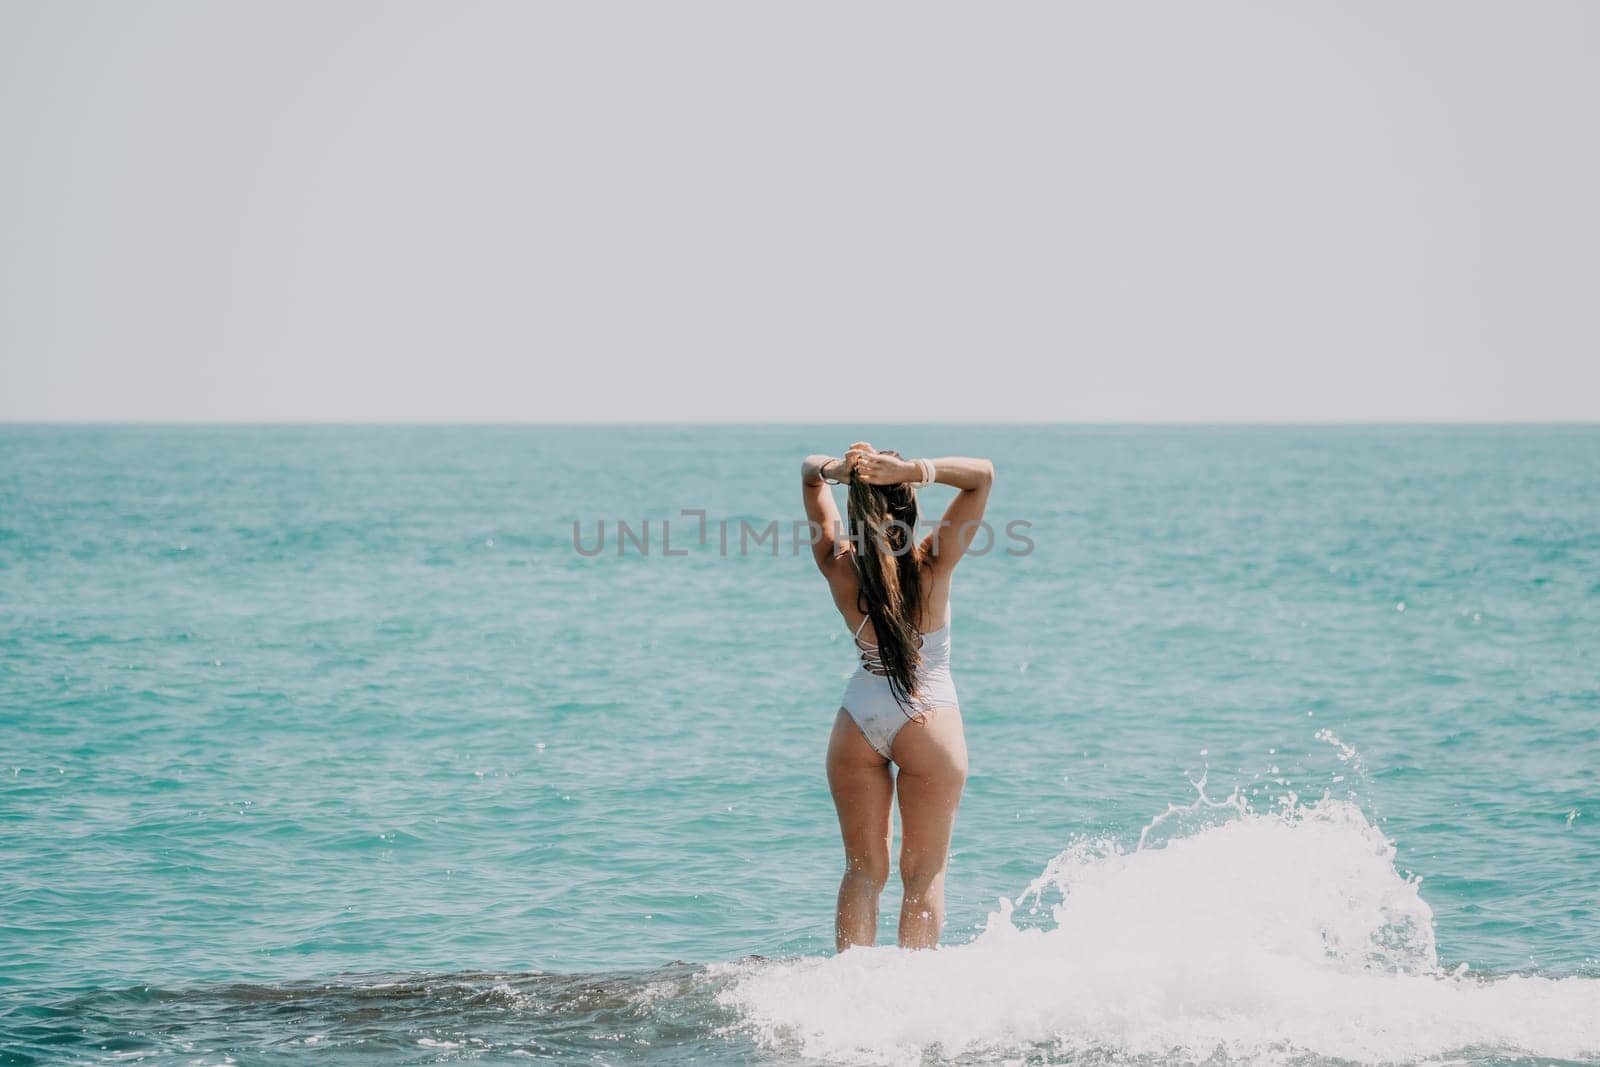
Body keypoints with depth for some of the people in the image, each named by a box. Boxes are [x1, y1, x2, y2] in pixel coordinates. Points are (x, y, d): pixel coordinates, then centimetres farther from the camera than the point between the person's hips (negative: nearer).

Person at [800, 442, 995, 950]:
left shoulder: (840, 566, -8)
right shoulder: (931, 565, -16)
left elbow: (809, 472, 3)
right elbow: (982, 474, -13)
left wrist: (836, 469, -19)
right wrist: (912, 470, -25)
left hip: (858, 720, 3)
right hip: (928, 719, -3)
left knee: (863, 870, 11)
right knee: (924, 875, 5)